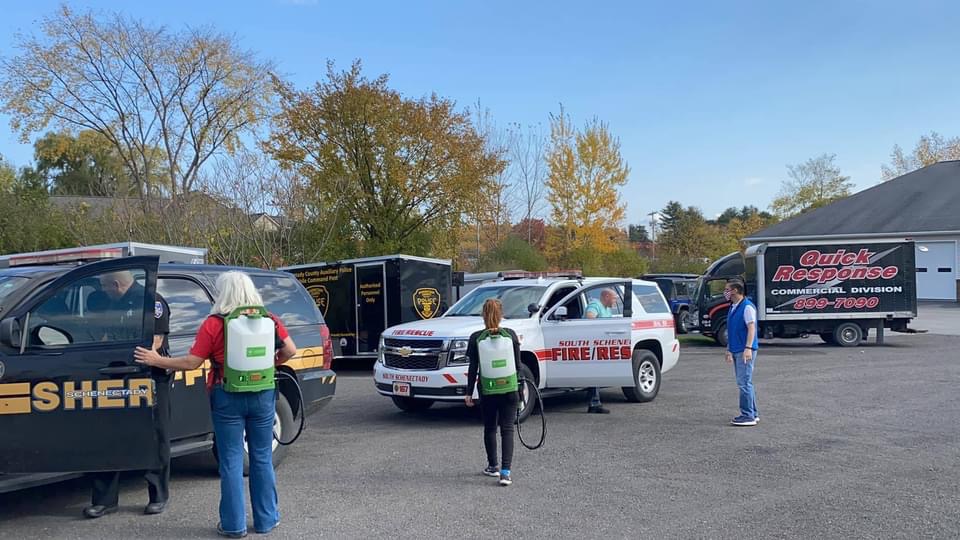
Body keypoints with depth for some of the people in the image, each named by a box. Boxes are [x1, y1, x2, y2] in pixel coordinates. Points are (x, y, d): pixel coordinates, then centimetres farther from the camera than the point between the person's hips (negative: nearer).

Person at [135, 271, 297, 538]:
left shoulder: (213, 324, -9)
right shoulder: (268, 320, -1)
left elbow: (191, 362, -8)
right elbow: (290, 350, -3)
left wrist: (156, 360, 5)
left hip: (228, 398, -2)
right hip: (262, 395, 3)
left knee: (231, 461, 7)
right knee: (262, 459, 13)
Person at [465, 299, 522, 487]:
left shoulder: (476, 338, -6)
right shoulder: (510, 334, -4)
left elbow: (473, 369, -3)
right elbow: (518, 365, 1)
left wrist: (469, 392, 5)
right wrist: (520, 386, 16)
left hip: (487, 392, 0)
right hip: (509, 390, 0)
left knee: (490, 429, 17)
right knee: (507, 430, 2)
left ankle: (493, 466, 29)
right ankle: (505, 471, -7)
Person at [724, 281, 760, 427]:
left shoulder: (747, 307, -12)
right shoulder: (732, 308, 17)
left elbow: (751, 327, -18)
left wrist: (748, 348, -25)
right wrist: (729, 350, 24)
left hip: (745, 351, -10)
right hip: (736, 350, 10)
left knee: (744, 383, -9)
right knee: (745, 383, 13)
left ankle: (748, 416, -6)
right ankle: (753, 413, 21)